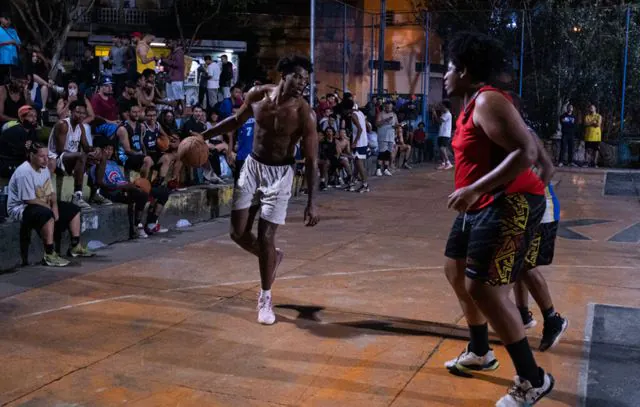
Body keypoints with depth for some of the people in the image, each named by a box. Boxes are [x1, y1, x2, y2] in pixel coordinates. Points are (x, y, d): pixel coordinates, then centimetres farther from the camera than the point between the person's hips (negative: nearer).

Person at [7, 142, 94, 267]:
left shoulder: (44, 168, 5)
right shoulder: (24, 172, -24)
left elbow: (51, 192, 9)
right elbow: (30, 200, -26)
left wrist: (54, 206, -10)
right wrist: (50, 207, -15)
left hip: (43, 206, 10)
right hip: (21, 208, -10)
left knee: (73, 210, 8)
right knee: (47, 214, -40)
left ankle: (75, 247, 13)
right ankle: (49, 255, -34)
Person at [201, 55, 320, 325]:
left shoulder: (305, 114, -18)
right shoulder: (258, 95, -8)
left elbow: (311, 161, -15)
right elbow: (237, 120, 12)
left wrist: (312, 202, -19)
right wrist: (204, 135, 10)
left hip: (280, 174, -4)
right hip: (252, 166, 4)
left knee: (265, 236, -7)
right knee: (238, 233, 4)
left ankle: (265, 298, 13)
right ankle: (272, 257, 35)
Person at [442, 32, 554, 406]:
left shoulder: (488, 102, -17)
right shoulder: (474, 104, 15)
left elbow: (526, 152, -27)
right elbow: (529, 136, 26)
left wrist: (474, 189, -29)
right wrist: (546, 169, 36)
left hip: (510, 204, -11)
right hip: (482, 205, 11)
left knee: (484, 289, -15)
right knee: (456, 271, 18)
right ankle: (480, 353, 35)